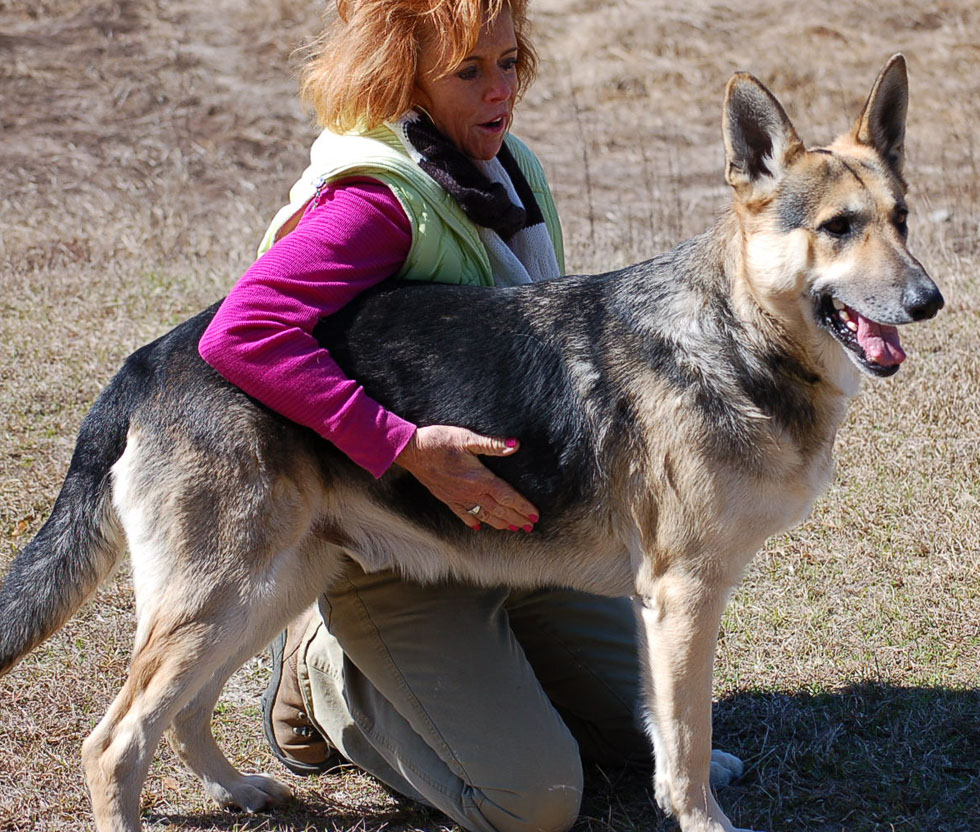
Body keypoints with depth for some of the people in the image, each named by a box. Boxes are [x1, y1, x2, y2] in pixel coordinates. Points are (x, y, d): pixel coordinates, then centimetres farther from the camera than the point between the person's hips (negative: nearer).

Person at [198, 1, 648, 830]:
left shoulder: (510, 168, 4)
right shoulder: (377, 199, -23)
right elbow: (240, 334, -38)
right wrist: (407, 448, -38)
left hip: (514, 523, 8)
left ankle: (458, 667, 24)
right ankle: (329, 676, 8)